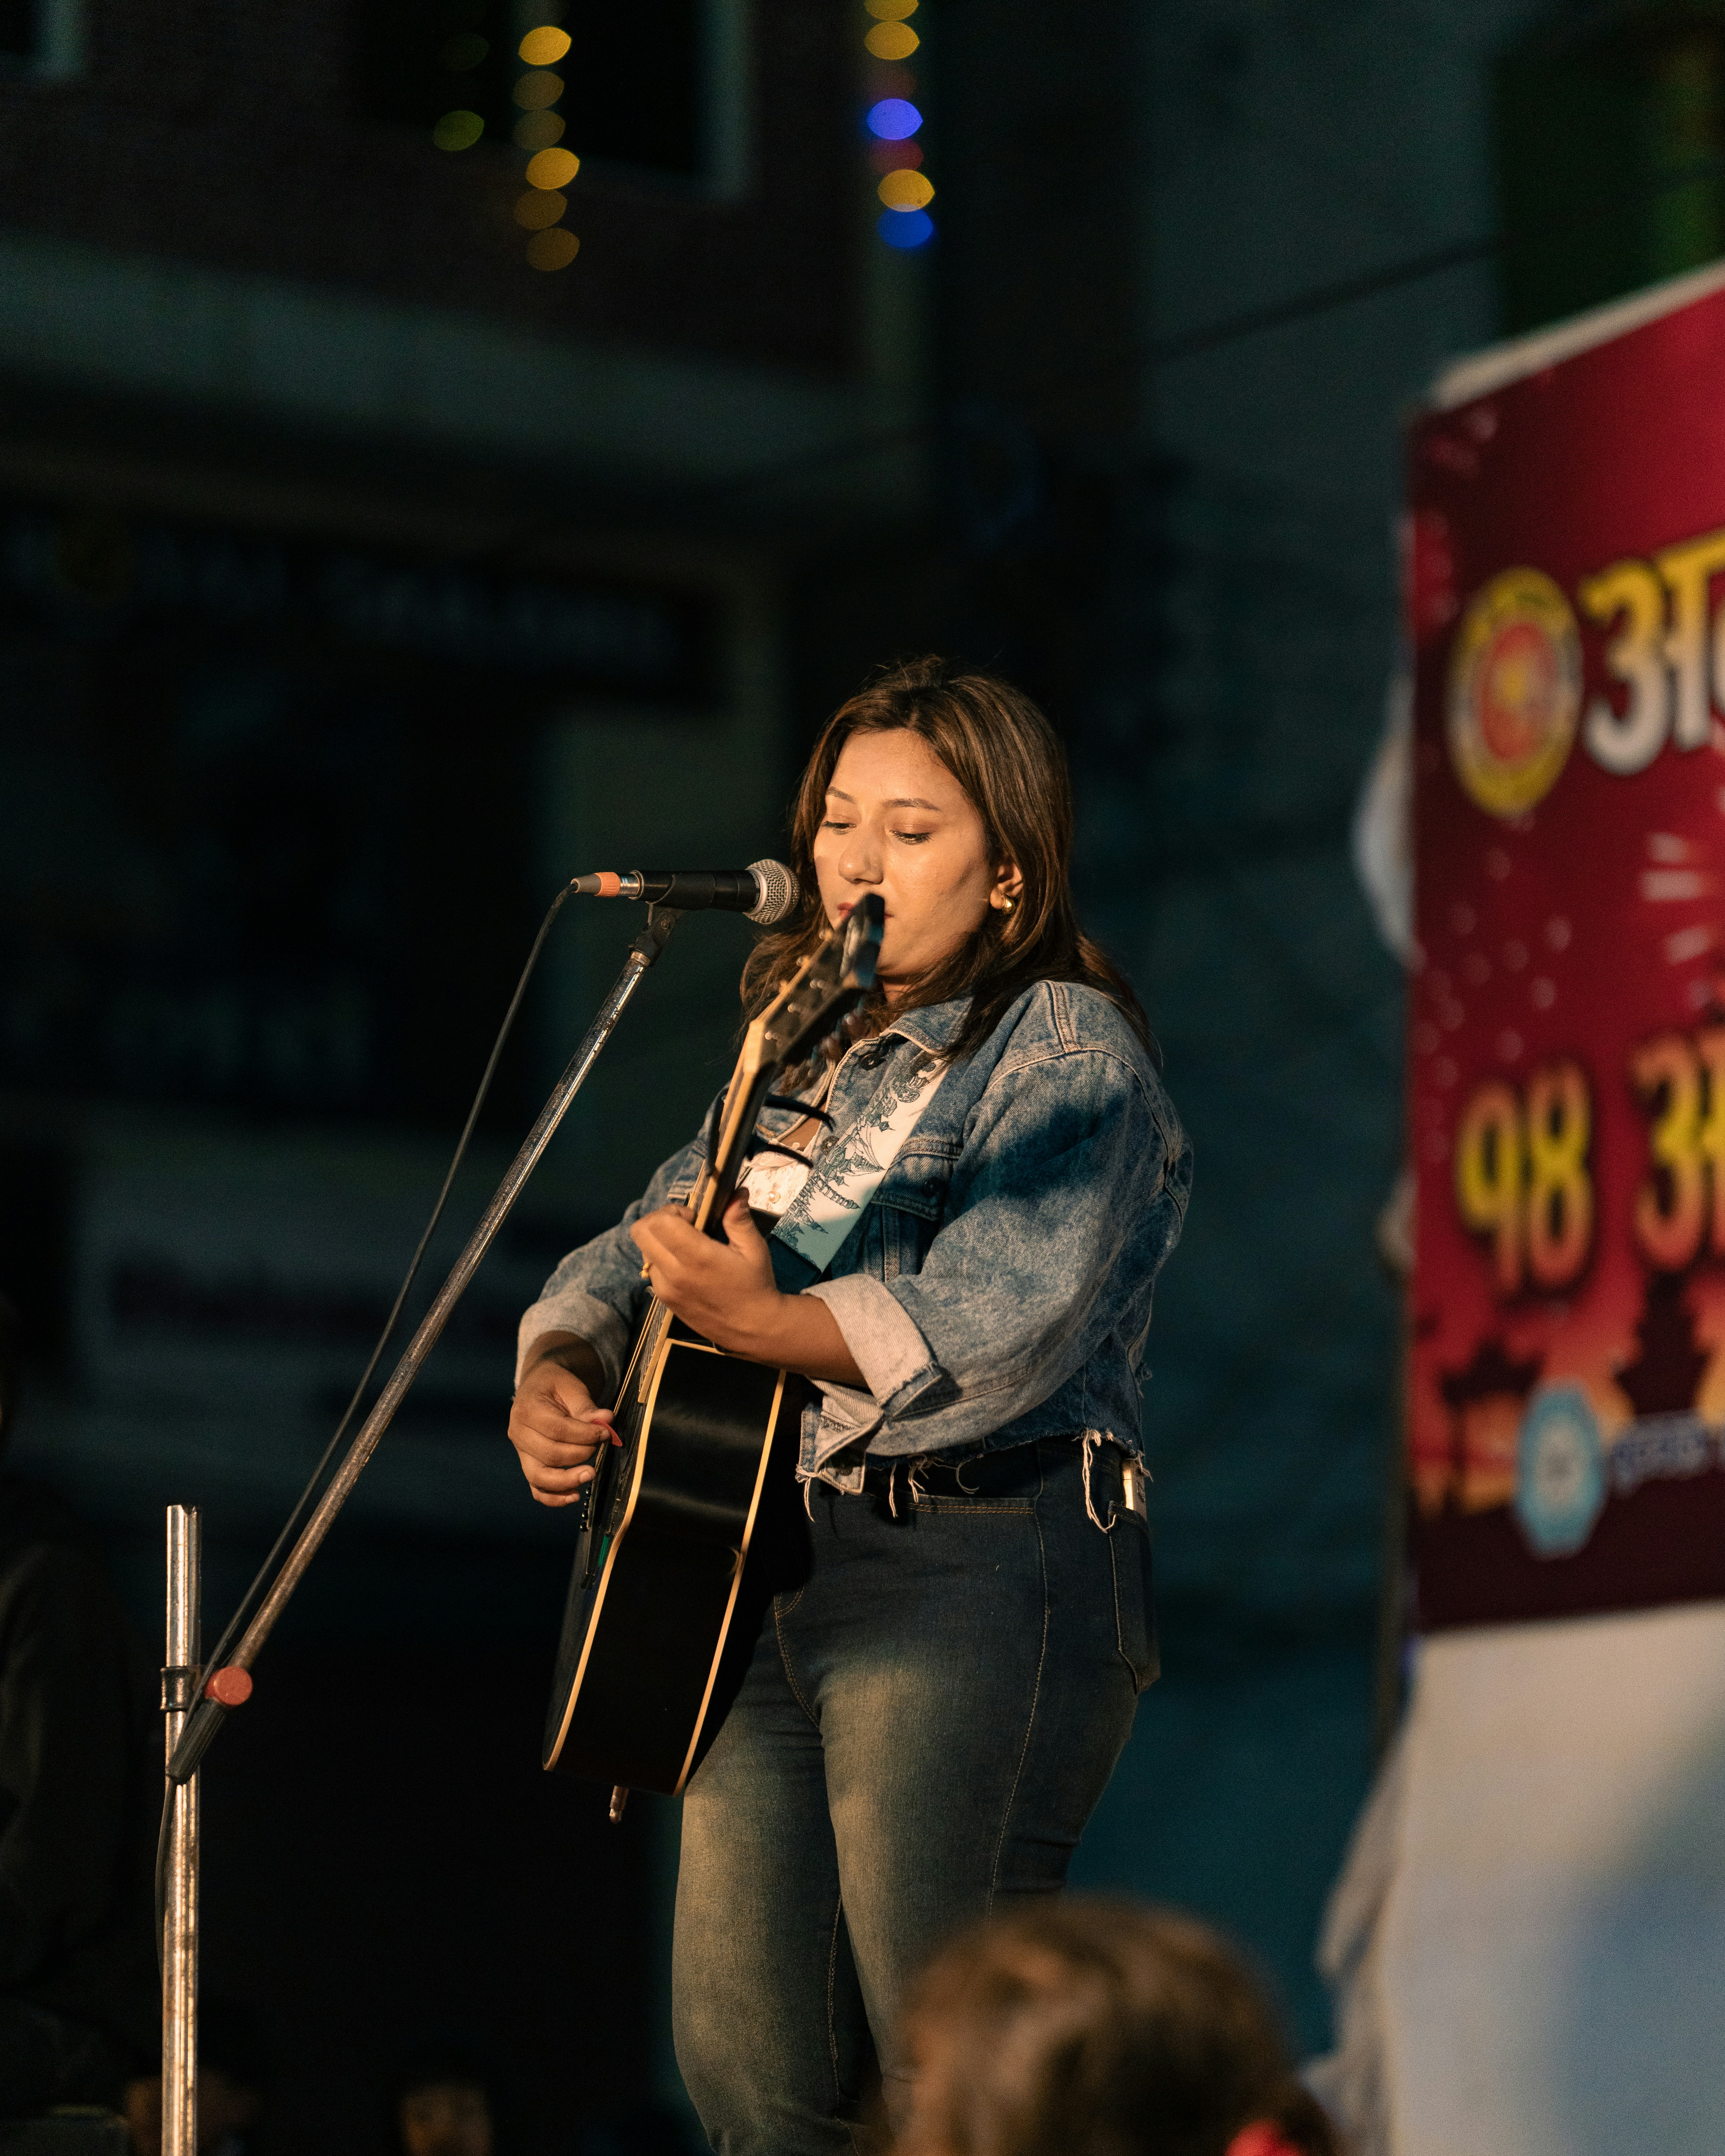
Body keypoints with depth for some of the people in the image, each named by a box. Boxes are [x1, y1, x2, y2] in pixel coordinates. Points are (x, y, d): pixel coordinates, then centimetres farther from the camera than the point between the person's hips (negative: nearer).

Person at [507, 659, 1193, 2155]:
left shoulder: (1069, 1056, -5)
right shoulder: (808, 1063, 20)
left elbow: (988, 1338, -21)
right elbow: (636, 1252, 20)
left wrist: (760, 1319, -34)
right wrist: (559, 1370, -2)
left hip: (979, 1574, -8)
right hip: (770, 1574, 8)